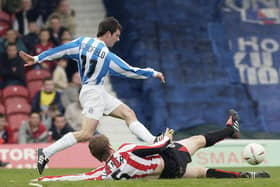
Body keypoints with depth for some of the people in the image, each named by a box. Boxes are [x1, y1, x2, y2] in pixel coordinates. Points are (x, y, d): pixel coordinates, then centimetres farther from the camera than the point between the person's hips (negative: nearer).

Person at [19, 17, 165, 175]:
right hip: (93, 92, -10)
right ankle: (46, 153, -13)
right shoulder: (107, 56, -14)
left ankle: (153, 142, -5)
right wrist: (154, 73, 4)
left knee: (128, 113, 4)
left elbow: (60, 50, 1)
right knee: (86, 134, -15)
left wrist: (37, 59, 7)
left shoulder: (83, 42, 2)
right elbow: (130, 71, -7)